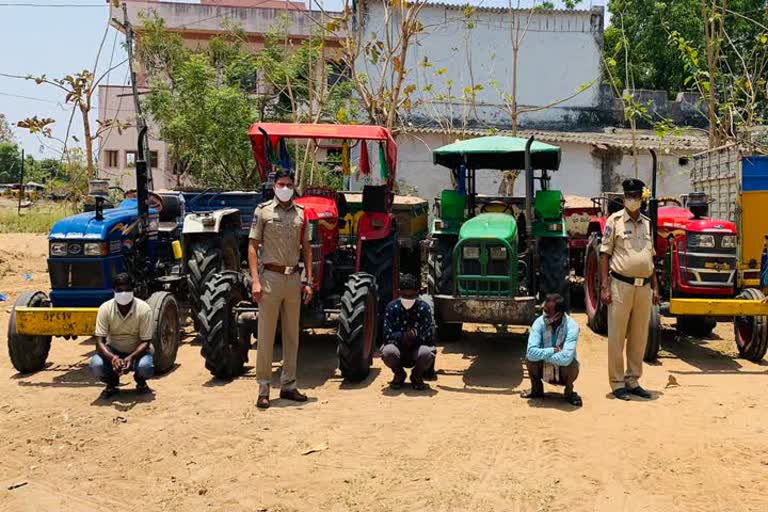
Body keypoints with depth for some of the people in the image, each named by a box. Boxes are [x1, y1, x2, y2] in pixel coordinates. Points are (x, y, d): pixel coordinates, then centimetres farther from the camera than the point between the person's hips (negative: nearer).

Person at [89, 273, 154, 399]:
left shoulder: (143, 309, -20)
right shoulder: (105, 308, -17)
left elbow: (145, 341, -17)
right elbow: (100, 341, -18)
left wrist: (131, 357, -37)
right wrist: (112, 357, -38)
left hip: (137, 351, -1)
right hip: (113, 351, 1)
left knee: (145, 367, -34)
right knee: (96, 365, -30)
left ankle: (141, 382, 6)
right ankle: (111, 383, 6)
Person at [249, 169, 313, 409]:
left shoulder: (300, 213, 9)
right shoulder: (263, 211, -1)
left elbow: (306, 248, 13)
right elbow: (252, 247, -3)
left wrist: (308, 281, 6)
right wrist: (255, 281, -12)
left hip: (294, 278, 4)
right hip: (271, 277, -4)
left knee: (292, 334, 10)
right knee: (266, 335, -1)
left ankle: (288, 385, 19)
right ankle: (263, 389, 6)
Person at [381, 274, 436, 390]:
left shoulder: (424, 308, -11)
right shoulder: (392, 307, -10)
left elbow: (427, 337, -11)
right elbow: (387, 336, -15)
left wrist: (414, 337, -27)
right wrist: (402, 336, -31)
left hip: (417, 349, 0)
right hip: (398, 349, 0)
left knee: (427, 353, -35)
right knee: (387, 351, -34)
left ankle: (417, 375, 2)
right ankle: (399, 375, 3)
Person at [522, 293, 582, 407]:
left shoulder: (572, 326, -25)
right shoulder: (539, 322, -18)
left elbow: (566, 358, -39)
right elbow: (532, 352, -31)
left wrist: (542, 355, -27)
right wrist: (553, 351, -29)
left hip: (563, 372, -2)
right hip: (544, 371, 2)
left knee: (572, 363, -33)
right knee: (529, 358, -26)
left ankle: (569, 392, -1)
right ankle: (536, 389, 3)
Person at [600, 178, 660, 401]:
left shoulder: (647, 224, 13)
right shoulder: (614, 221, -2)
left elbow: (650, 257, 19)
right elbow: (605, 255, -4)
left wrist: (655, 287, 14)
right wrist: (604, 286, -11)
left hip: (644, 286, 5)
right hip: (621, 284, -5)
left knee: (639, 337, 10)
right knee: (617, 336, -1)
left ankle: (633, 381, 21)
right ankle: (617, 383, 6)